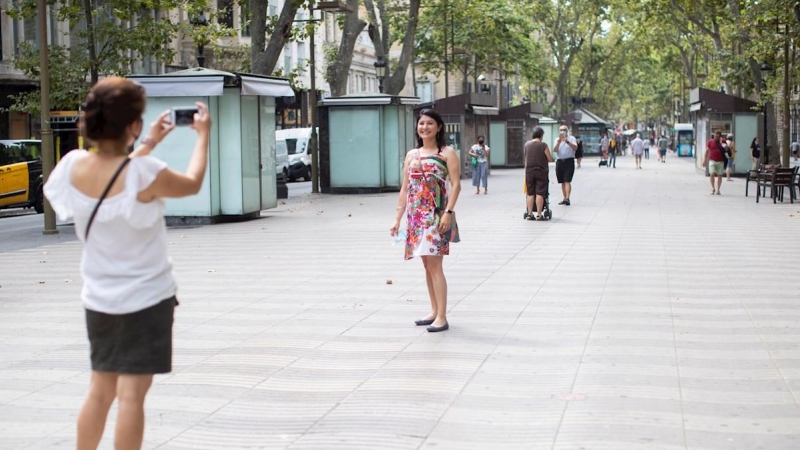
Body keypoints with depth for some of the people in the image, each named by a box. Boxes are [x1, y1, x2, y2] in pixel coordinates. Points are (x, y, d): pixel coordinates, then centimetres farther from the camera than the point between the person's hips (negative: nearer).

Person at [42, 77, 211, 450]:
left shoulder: (74, 165, -7)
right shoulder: (145, 173, -22)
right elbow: (192, 184, -1)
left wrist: (148, 145, 22)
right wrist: (203, 135, 12)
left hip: (98, 298, 6)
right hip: (146, 297, -6)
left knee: (100, 390, 18)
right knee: (131, 395, -1)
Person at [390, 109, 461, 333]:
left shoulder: (447, 153, -2)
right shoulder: (412, 154, 13)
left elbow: (456, 184, -8)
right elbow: (405, 188, 14)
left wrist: (448, 212, -19)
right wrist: (398, 218, 10)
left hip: (437, 215, -6)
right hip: (416, 216, 6)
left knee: (434, 265, -10)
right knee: (427, 265, 11)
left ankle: (442, 317, -8)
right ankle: (434, 312, 19)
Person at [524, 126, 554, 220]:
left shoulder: (527, 144, 1)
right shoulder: (543, 145, -10)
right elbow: (550, 159, -6)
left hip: (529, 171, 3)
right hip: (541, 171, -3)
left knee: (530, 193, 8)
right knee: (539, 193, -1)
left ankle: (530, 214, 8)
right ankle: (539, 214, -2)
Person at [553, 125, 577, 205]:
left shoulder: (571, 138, 2)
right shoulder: (557, 140, 12)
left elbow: (575, 148, -14)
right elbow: (555, 150, -3)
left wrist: (567, 142, -28)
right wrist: (559, 141, -17)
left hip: (569, 161, -4)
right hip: (559, 162, 4)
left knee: (567, 181, -14)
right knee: (562, 182, 7)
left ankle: (567, 198, -22)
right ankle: (565, 198, 13)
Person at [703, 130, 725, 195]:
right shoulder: (710, 142, 7)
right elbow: (707, 151, 7)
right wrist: (705, 160, 1)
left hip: (720, 161, 1)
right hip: (712, 161, -1)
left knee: (719, 175, 3)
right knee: (712, 174, -14)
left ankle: (718, 190, 12)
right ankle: (713, 188, 1)